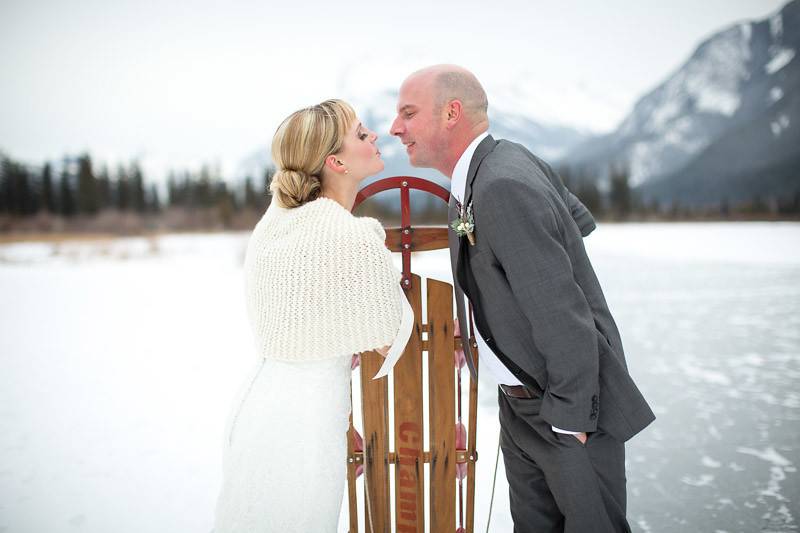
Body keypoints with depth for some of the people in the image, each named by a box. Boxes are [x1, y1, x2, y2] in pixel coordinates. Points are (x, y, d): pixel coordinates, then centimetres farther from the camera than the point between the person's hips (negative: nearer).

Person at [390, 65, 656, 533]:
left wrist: (570, 420, -18)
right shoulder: (510, 158, 2)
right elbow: (583, 221, 15)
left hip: (571, 406, -9)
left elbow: (564, 317, -27)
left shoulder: (503, 187, -27)